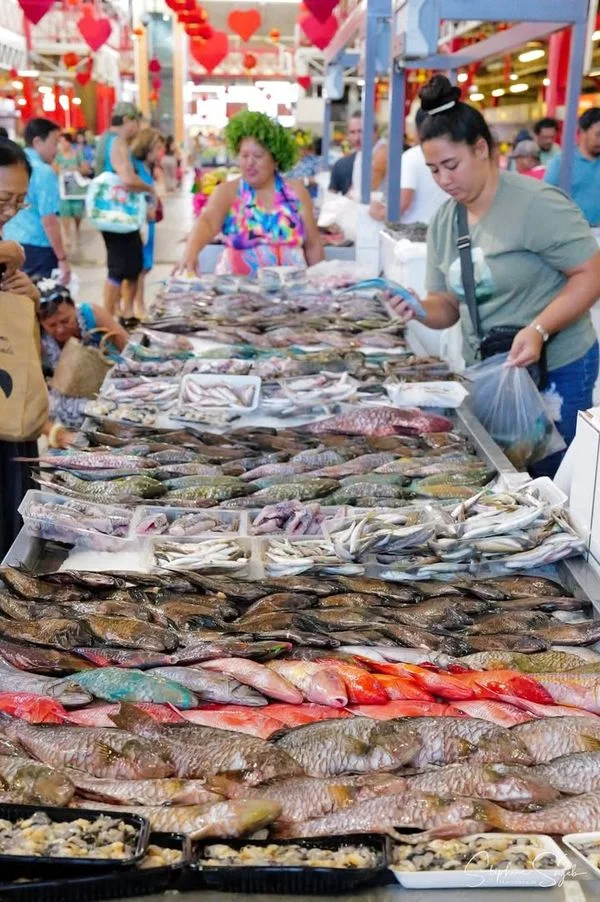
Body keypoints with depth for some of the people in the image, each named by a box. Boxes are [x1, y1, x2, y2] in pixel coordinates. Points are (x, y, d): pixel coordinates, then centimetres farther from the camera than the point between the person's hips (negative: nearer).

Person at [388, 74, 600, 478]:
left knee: (539, 480, 2)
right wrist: (421, 309, -16)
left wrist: (538, 330, -30)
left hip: (554, 372, -6)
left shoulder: (536, 205, -18)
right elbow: (450, 305, 7)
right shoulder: (443, 222, 4)